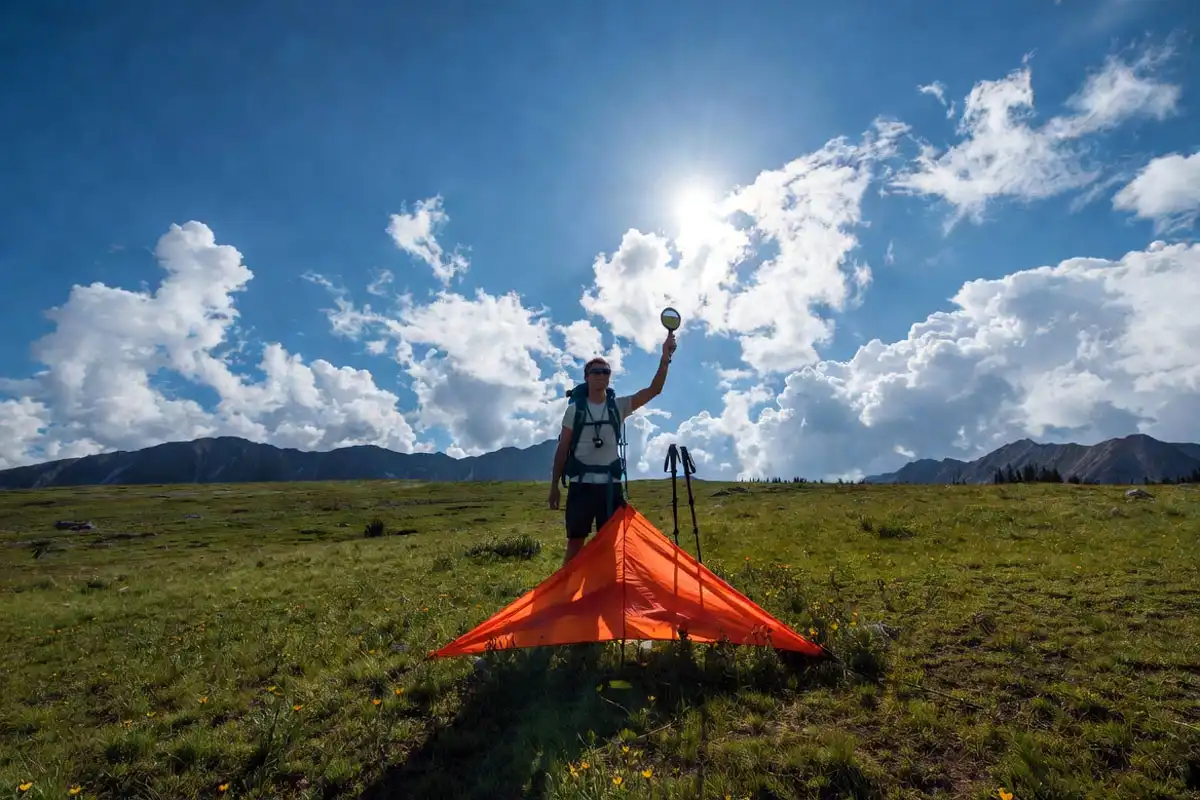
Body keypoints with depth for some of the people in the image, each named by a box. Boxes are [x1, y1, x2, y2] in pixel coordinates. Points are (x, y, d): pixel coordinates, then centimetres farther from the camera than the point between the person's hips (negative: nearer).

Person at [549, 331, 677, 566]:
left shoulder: (619, 406, 4)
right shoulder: (574, 409, 0)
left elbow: (654, 390, -6)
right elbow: (562, 449, 3)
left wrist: (665, 359, -19)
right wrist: (554, 485, 2)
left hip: (610, 484, 2)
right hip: (581, 484, -2)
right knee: (575, 540, 4)